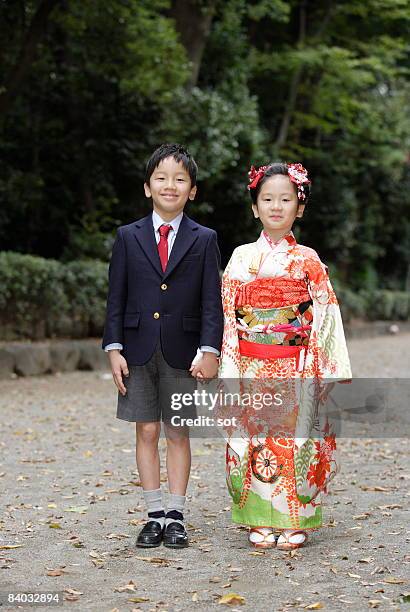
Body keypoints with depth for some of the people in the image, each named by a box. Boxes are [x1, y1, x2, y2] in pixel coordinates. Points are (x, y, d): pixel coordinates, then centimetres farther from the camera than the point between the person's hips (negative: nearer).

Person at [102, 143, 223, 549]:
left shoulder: (204, 240, 3)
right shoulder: (128, 237, 6)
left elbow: (212, 302, 0)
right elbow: (115, 299, 5)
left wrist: (209, 351, -10)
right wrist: (114, 348, -2)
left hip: (183, 353, -1)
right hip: (138, 351, 1)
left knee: (178, 434, 5)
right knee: (146, 432, 5)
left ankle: (176, 517, 14)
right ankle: (154, 516, 14)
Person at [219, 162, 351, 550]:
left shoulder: (307, 260, 3)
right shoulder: (241, 257, 7)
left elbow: (325, 315, 1)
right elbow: (228, 315, 6)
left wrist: (331, 369, -6)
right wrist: (229, 369, 0)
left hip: (296, 371, -1)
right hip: (252, 370, 1)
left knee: (295, 440, -2)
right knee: (253, 439, 2)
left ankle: (294, 523, 10)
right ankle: (261, 522, 13)